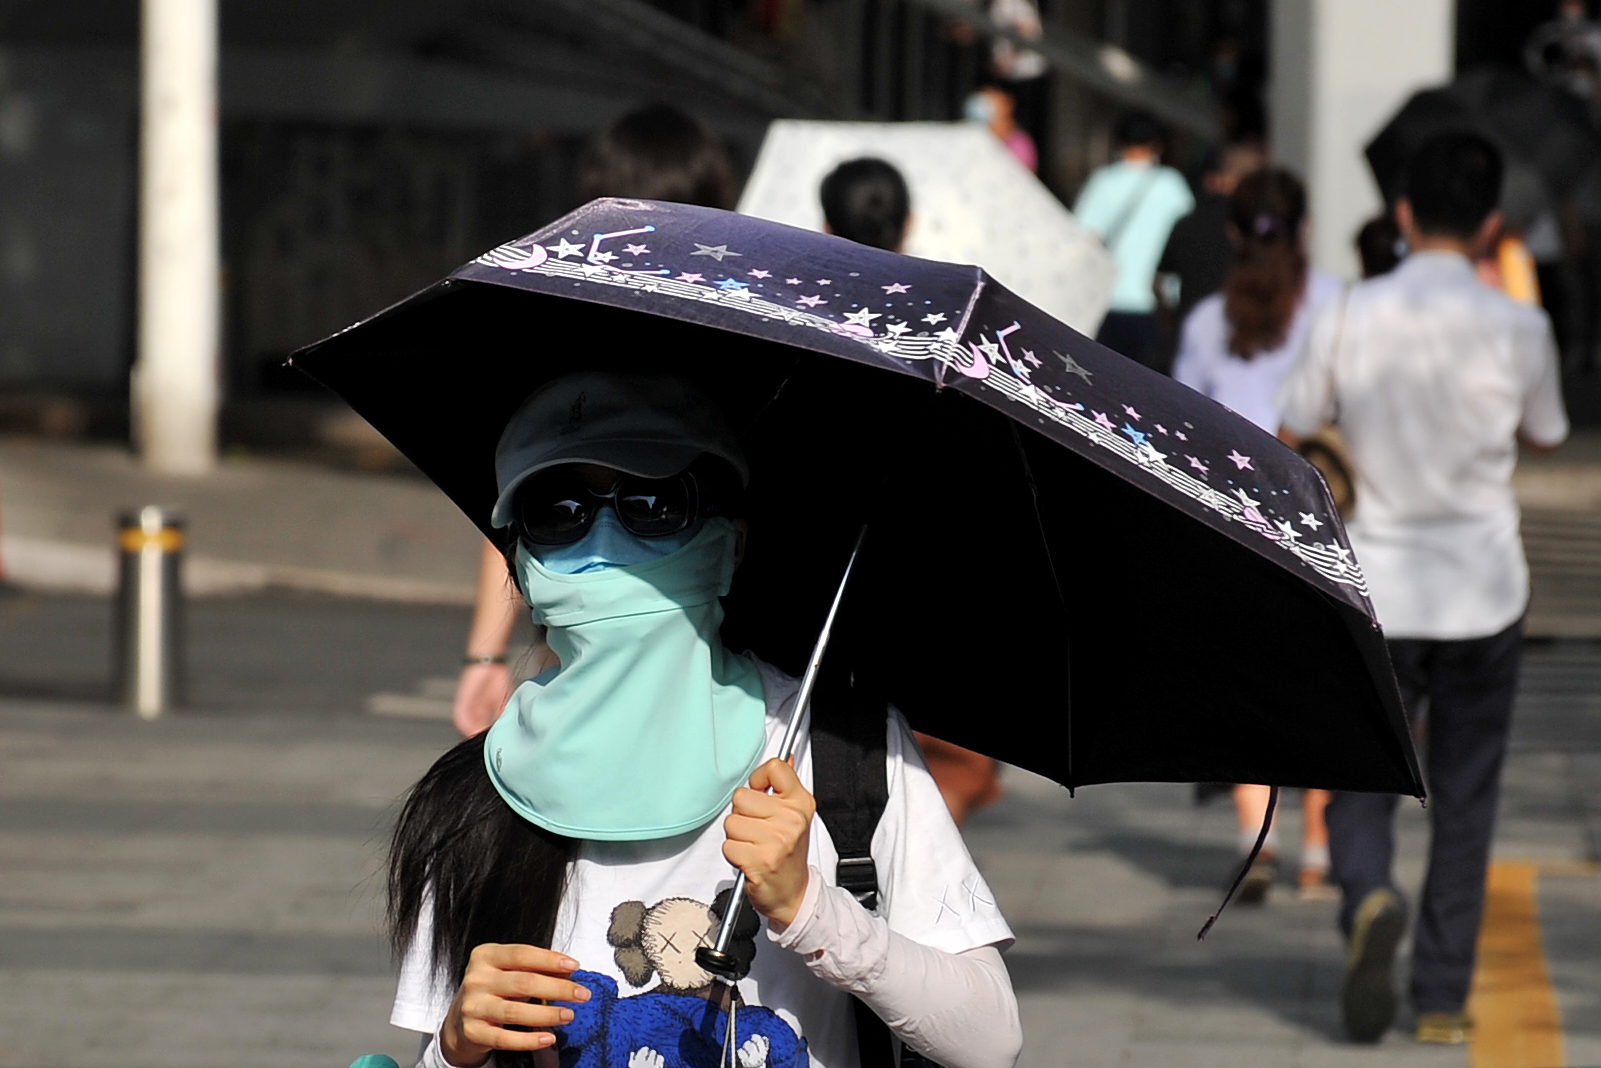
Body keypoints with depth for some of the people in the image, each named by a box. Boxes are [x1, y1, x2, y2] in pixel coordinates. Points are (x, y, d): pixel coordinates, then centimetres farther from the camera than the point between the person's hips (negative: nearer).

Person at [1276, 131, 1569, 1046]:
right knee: (1464, 806, 10)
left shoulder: (1351, 318, -6)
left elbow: (1293, 430, 2)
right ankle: (1444, 996, 11)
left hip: (1380, 585, 0)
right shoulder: (1518, 327, -7)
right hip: (1483, 591, 0)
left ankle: (1370, 900, -22)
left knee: (1361, 788, 9)